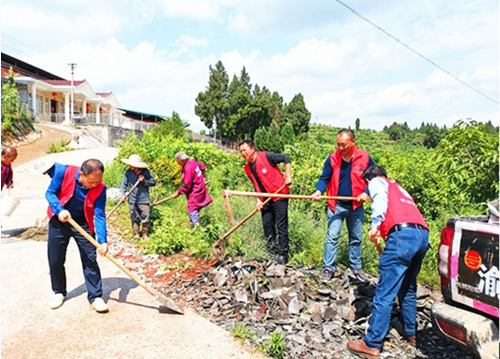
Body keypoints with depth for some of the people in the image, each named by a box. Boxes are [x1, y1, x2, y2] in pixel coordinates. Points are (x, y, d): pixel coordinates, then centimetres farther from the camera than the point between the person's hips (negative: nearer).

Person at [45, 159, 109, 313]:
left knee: (90, 260, -5)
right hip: (59, 221, 1)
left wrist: (102, 241, -31)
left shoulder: (100, 188, -22)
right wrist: (59, 210, -28)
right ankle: (59, 292, 29)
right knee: (55, 260, 8)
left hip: (83, 224, -1)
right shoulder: (64, 172, -24)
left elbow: (99, 215, -21)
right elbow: (50, 193, -11)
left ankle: (95, 297, 5)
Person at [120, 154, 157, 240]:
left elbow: (153, 182, -1)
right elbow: (124, 184, 0)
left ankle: (145, 234, 23)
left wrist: (145, 181, -17)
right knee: (134, 218, 11)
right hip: (132, 201, 1)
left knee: (145, 218, 5)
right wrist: (123, 194, -14)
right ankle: (136, 234, 27)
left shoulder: (146, 172, -5)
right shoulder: (128, 172, -3)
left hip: (144, 200, -1)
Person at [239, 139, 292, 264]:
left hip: (279, 196, -7)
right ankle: (271, 251, 25)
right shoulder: (248, 168, 8)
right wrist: (258, 200, 2)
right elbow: (256, 186, 13)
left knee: (281, 226, -2)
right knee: (267, 225, 10)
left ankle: (283, 253, 7)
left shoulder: (266, 156, -12)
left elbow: (286, 159, -11)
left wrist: (287, 176, -17)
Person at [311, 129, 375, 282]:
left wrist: (366, 193, -13)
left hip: (356, 206, 1)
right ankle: (328, 268, 8)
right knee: (332, 236, -2)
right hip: (336, 205, -1)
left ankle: (356, 267, 30)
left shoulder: (364, 157, -8)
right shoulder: (332, 158, -9)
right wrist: (319, 191, -23)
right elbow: (324, 178, -3)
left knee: (356, 238, 15)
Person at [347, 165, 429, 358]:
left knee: (385, 292, -7)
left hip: (403, 234, -8)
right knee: (408, 288, 23)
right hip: (423, 234, 8)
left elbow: (380, 200, -8)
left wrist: (375, 225, -16)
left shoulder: (377, 182, 15)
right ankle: (411, 333, 33)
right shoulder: (398, 187, 35)